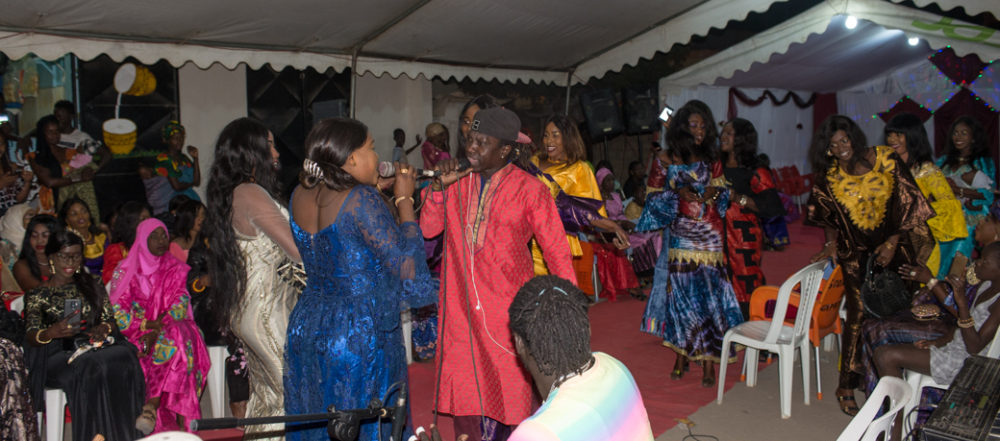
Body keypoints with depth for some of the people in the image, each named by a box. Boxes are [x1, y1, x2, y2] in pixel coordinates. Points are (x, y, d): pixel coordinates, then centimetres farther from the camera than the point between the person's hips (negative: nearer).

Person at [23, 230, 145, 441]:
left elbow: (110, 319, 15)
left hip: (93, 346, 3)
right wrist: (52, 332, -28)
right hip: (57, 355, -2)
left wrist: (102, 329, -11)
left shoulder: (92, 286, 20)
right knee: (91, 367, -38)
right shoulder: (37, 295, 10)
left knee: (123, 357, -33)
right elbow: (31, 336, -4)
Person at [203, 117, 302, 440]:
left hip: (248, 312, 9)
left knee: (269, 396, 15)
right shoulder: (250, 194, -16)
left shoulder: (229, 195, 13)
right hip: (269, 313, -9)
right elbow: (299, 250, -19)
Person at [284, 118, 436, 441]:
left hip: (305, 327, 7)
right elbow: (407, 266, -18)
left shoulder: (300, 195, 2)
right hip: (360, 336, -7)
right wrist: (404, 199, -9)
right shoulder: (361, 199, -19)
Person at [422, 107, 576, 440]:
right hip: (461, 305, 4)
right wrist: (439, 186, -11)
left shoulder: (528, 189, -6)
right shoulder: (457, 181, 6)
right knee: (462, 388, 10)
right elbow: (428, 229, 2)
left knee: (507, 391, 5)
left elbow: (556, 250, -3)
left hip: (507, 305, -3)